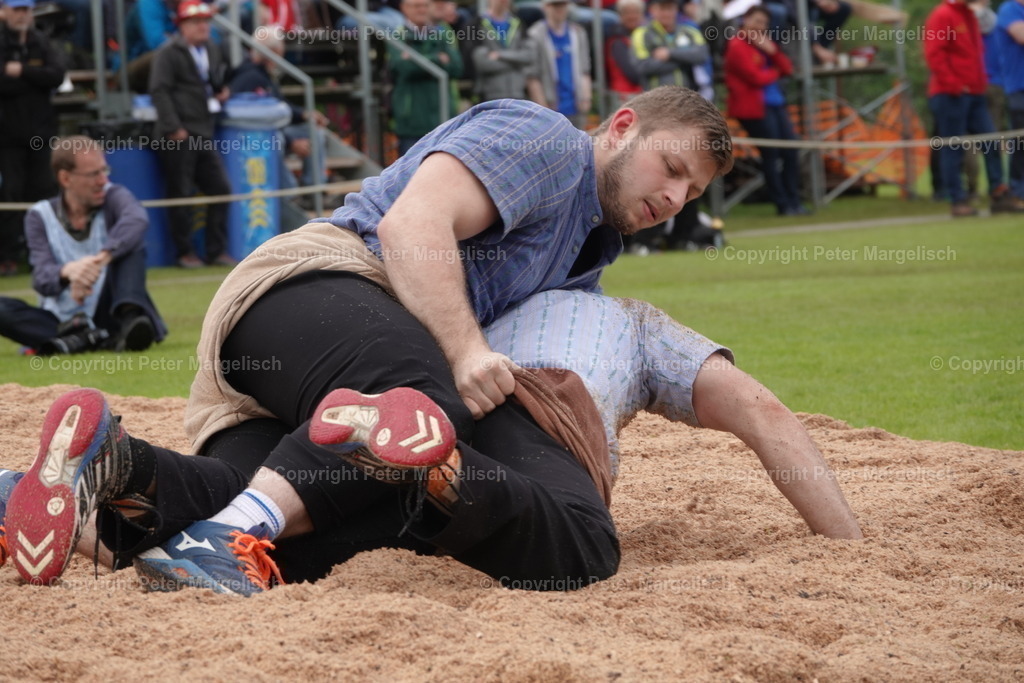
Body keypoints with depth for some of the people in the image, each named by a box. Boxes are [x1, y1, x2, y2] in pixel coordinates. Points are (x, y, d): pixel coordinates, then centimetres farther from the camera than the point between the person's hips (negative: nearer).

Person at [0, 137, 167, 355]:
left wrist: (100, 259, -45)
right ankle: (87, 339, -35)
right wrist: (67, 272, -39)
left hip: (109, 317, -1)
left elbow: (137, 218, -27)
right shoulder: (40, 217, 1)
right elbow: (42, 279, -14)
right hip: (64, 323, 1)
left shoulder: (113, 197, -2)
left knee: (129, 239, -18)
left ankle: (131, 319, -40)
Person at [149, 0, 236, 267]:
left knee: (220, 188, 4)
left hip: (204, 133, 7)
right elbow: (159, 90, -14)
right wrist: (174, 128, -19)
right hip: (178, 135, -7)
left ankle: (217, 250, 12)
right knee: (181, 195, -1)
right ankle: (185, 253, 8)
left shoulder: (211, 51, 16)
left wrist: (222, 92, 8)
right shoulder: (169, 53, -7)